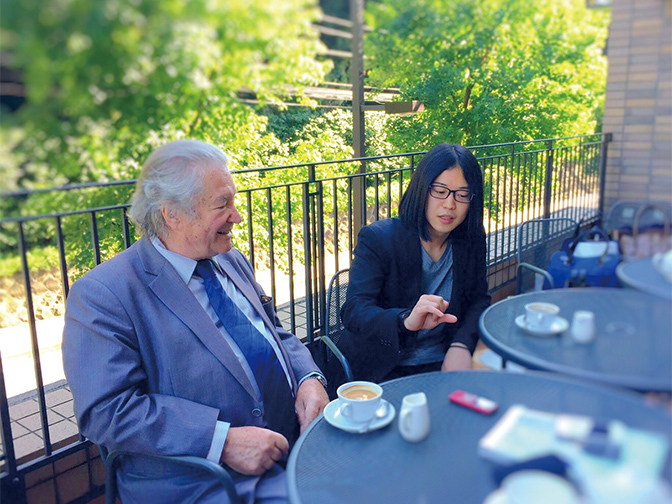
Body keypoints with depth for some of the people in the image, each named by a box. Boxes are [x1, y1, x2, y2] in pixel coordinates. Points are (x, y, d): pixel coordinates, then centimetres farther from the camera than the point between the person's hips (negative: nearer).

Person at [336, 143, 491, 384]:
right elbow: (353, 310, -18)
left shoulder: (472, 241, 5)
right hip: (383, 371, -5)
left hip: (442, 365, 5)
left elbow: (478, 300, 11)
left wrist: (461, 345, -11)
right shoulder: (377, 238, -10)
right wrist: (406, 321, -39)